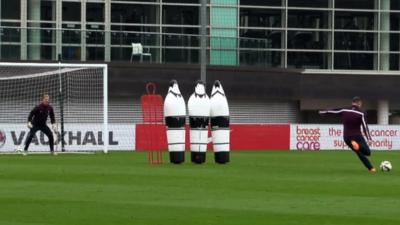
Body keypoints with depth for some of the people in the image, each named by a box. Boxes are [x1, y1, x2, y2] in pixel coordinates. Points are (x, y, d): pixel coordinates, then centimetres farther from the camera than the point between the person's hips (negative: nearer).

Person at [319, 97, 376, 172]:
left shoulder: (344, 111, 2)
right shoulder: (361, 114, -6)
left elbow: (332, 111, 14)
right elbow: (365, 127, -11)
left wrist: (322, 112, 31)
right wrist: (369, 138, -11)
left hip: (347, 137, 4)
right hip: (357, 136, -4)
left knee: (360, 153, 16)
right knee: (367, 152, -1)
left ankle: (371, 168, 6)